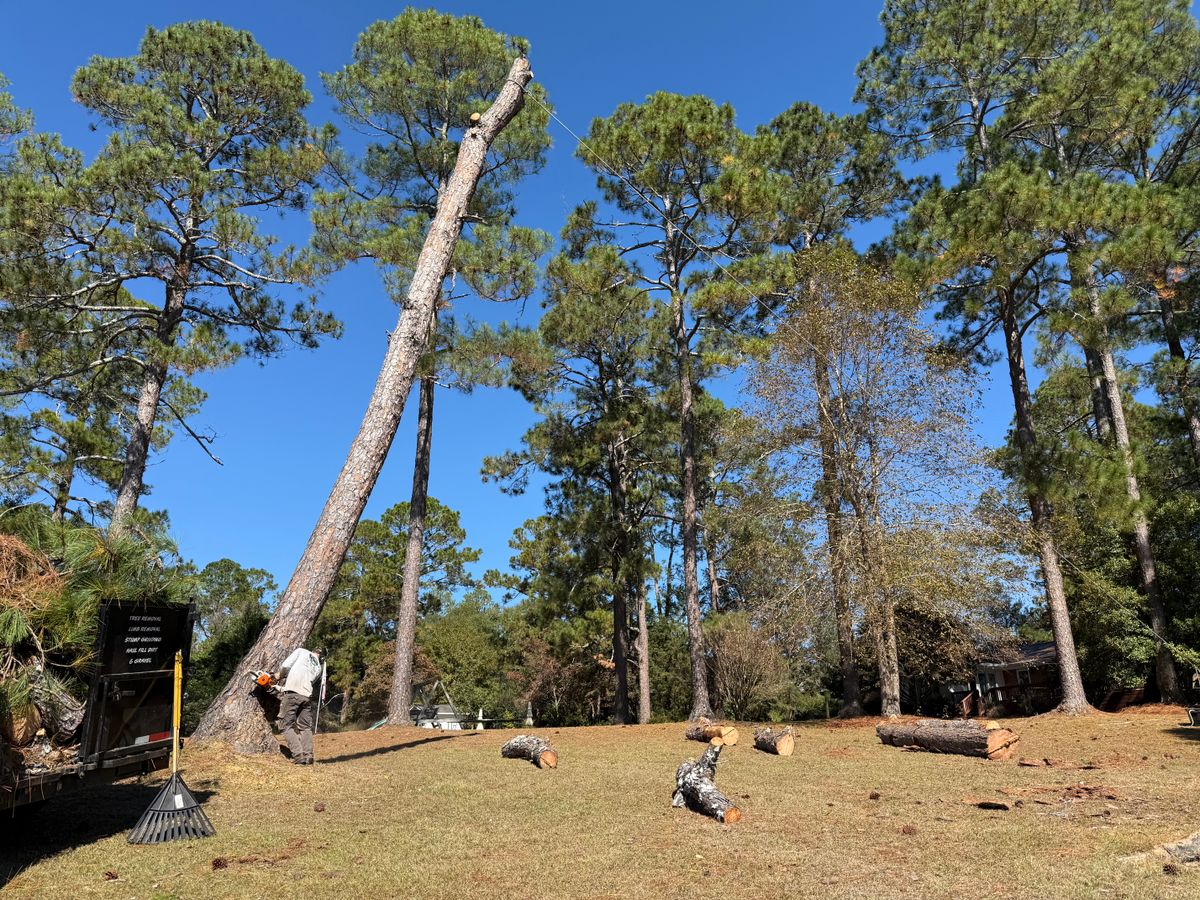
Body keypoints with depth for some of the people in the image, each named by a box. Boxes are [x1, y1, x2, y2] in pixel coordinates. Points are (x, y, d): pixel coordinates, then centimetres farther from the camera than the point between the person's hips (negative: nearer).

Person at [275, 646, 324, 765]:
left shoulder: (301, 651, 15)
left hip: (291, 693, -4)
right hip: (306, 696, 4)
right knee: (305, 727, 15)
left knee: (286, 726, 2)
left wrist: (279, 675, 21)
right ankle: (308, 756, 5)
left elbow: (286, 665, 4)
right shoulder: (318, 668, 25)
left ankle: (298, 755, -7)